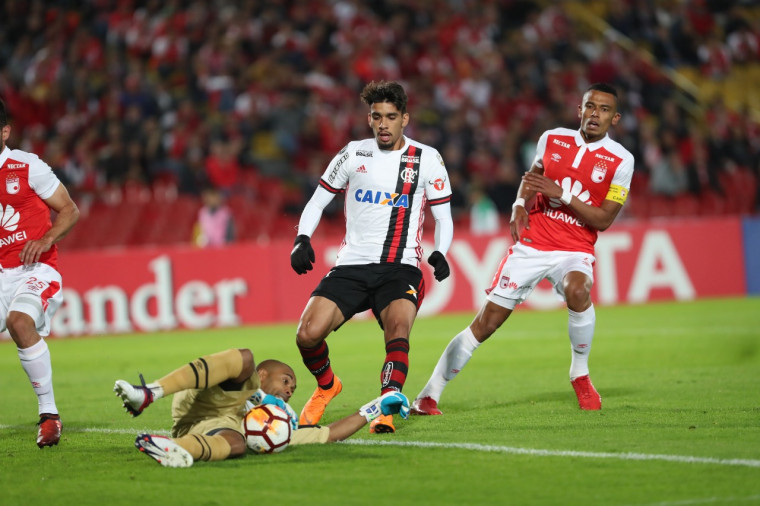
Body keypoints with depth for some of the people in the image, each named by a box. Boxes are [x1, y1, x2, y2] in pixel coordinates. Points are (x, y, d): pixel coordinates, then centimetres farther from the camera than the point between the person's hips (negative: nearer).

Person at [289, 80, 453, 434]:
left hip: (400, 269, -2)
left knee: (397, 328, -32)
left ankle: (387, 411, -37)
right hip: (352, 266, 2)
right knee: (307, 335, -13)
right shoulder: (353, 154, 8)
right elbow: (317, 202, 15)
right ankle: (326, 386, 18)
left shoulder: (427, 160, 5)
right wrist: (303, 240, -2)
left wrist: (439, 254, -10)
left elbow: (443, 218, 10)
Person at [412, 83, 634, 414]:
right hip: (532, 245, 2)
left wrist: (561, 193, -17)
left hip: (574, 250, -2)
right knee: (485, 323, -4)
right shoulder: (552, 139, 4)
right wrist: (520, 205, 1)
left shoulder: (620, 160, -4)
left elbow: (603, 220, -7)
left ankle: (580, 375, -12)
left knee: (578, 291, -36)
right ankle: (428, 396, 5)